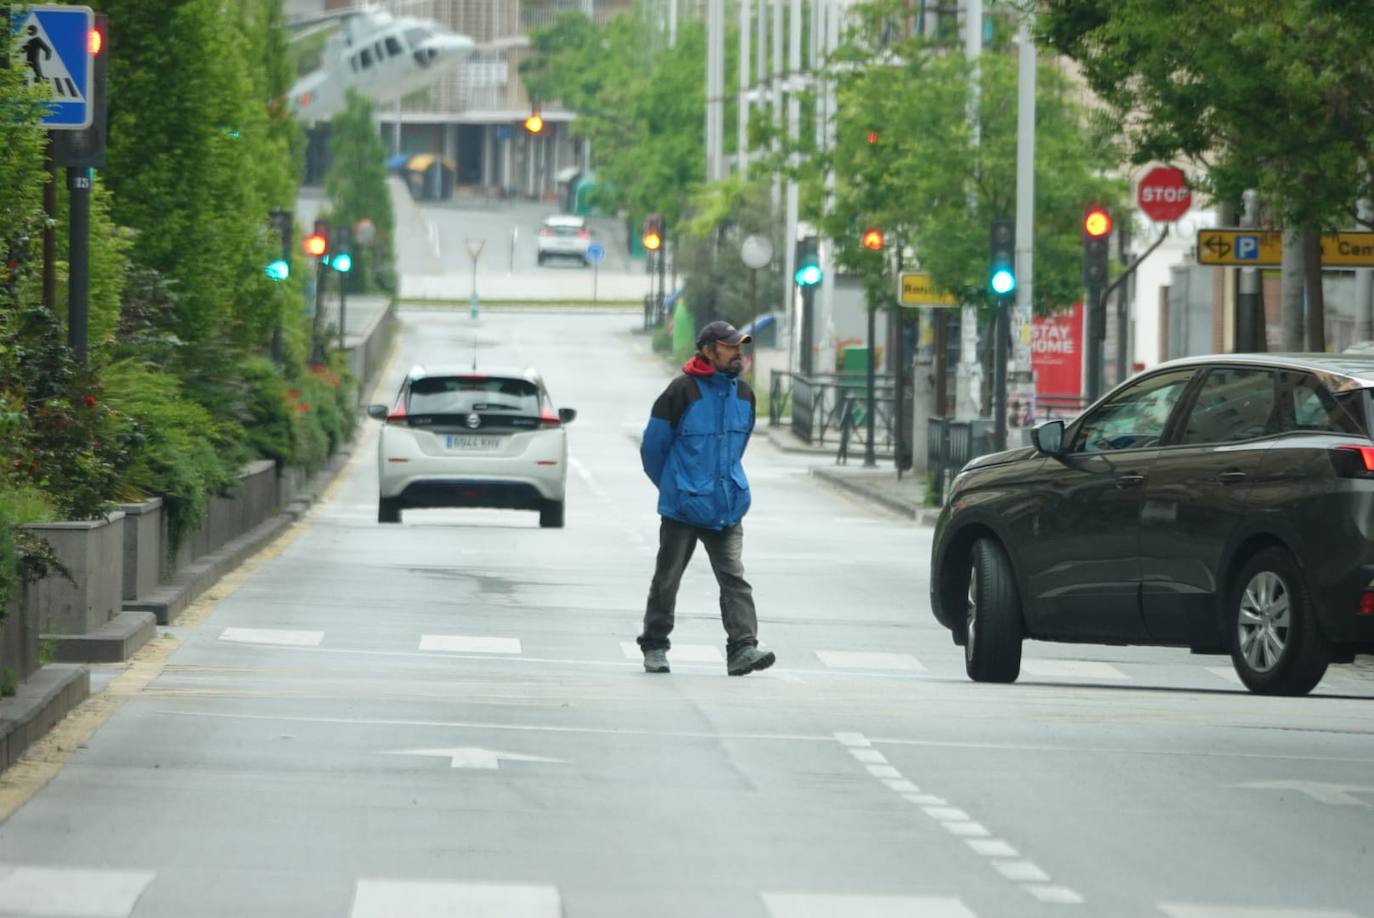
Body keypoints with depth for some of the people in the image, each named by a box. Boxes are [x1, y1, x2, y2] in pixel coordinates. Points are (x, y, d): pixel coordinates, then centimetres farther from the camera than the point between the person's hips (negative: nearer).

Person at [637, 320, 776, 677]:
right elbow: (653, 446, -2)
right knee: (667, 579, 8)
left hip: (727, 508, 4)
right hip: (682, 508, -4)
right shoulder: (682, 392, -12)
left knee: (734, 579, -8)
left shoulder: (744, 395, 7)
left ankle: (743, 648, -16)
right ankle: (654, 647, 21)